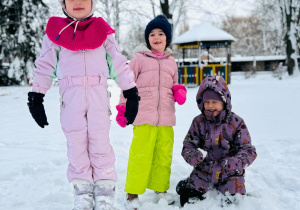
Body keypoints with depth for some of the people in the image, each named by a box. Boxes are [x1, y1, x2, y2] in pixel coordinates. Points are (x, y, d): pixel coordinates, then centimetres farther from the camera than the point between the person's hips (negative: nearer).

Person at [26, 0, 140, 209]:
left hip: (98, 92, 0)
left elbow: (120, 64, 12)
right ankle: (83, 191, 11)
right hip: (70, 94, 1)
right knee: (76, 142, 1)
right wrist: (35, 98, 9)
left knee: (100, 140, -4)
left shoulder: (102, 31, 10)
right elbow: (44, 66, 11)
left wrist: (131, 94, 9)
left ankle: (105, 192, 5)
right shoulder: (56, 32, 9)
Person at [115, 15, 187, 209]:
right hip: (144, 117, -4)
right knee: (140, 155, -7)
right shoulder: (139, 58, 3)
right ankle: (132, 193, 4)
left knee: (164, 156, 10)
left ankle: (160, 189, 27)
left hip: (166, 119, 4)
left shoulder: (171, 61, 16)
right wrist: (123, 108, 2)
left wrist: (180, 91, 4)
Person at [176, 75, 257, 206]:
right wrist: (193, 156, -24)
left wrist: (235, 163, -29)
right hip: (204, 170, 2)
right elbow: (188, 146, 1)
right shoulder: (198, 122, 1)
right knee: (187, 195, -15)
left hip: (230, 173, -1)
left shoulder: (236, 123, -5)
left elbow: (248, 150, -7)